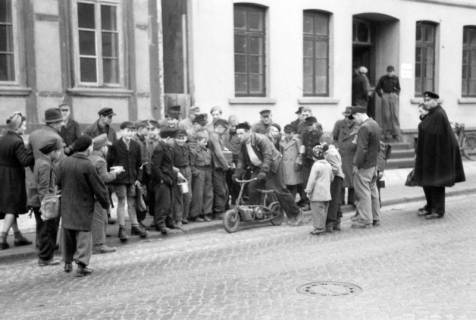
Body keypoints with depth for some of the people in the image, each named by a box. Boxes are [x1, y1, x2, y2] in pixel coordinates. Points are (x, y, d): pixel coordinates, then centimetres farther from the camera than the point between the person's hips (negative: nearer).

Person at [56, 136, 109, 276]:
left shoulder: (64, 163, -1)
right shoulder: (87, 166, -18)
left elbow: (58, 183, 9)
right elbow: (98, 187, -12)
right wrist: (105, 203, 2)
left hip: (66, 206, 5)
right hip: (83, 207, -5)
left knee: (68, 234, 18)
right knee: (84, 235, 2)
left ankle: (67, 263, 27)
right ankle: (81, 264, -4)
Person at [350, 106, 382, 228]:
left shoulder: (364, 127, -19)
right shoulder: (375, 125, 11)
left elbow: (362, 149, -22)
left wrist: (356, 164, -17)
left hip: (364, 165, -10)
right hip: (374, 163, 10)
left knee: (363, 192, -2)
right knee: (373, 190, 16)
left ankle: (365, 220, 2)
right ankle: (375, 218, 24)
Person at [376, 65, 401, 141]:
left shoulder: (396, 78, 8)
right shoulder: (383, 78, 2)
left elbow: (398, 88, 20)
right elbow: (377, 88, 9)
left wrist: (397, 94, 6)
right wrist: (381, 95, 2)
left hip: (394, 96, 1)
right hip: (385, 96, -1)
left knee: (395, 115, -5)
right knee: (386, 116, -1)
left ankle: (396, 134, -2)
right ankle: (387, 134, 5)